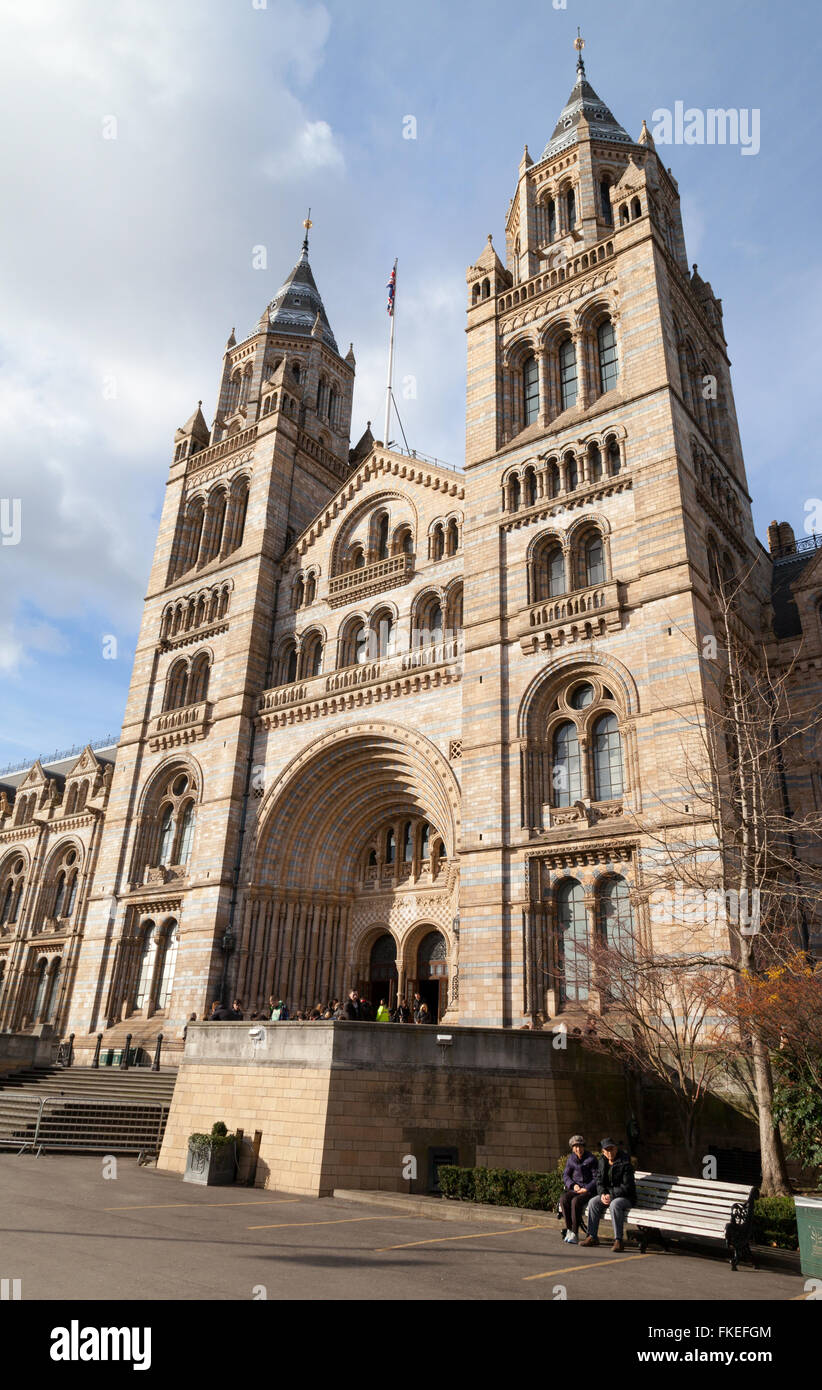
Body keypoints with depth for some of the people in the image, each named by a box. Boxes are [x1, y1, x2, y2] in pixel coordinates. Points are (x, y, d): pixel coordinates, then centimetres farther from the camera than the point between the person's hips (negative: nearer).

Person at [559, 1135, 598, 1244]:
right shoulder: (571, 1158, 10)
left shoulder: (591, 1159, -3)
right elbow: (565, 1175, 11)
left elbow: (596, 1178, -3)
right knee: (563, 1199, -27)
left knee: (575, 1201, -33)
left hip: (588, 1190, -4)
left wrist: (586, 1189, -15)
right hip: (574, 1189, 4)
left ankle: (575, 1233, -24)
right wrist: (573, 1185, -8)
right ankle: (569, 1229, -18)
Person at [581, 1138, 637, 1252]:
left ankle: (618, 1240, -30)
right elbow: (599, 1181, 9)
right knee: (593, 1202, -16)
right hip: (608, 1194, 7)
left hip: (626, 1197, -6)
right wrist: (602, 1194, -12)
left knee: (615, 1204, -36)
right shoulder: (602, 1162, 6)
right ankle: (592, 1237, -9)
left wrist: (611, 1195, -21)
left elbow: (627, 1187, -19)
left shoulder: (625, 1163, -16)